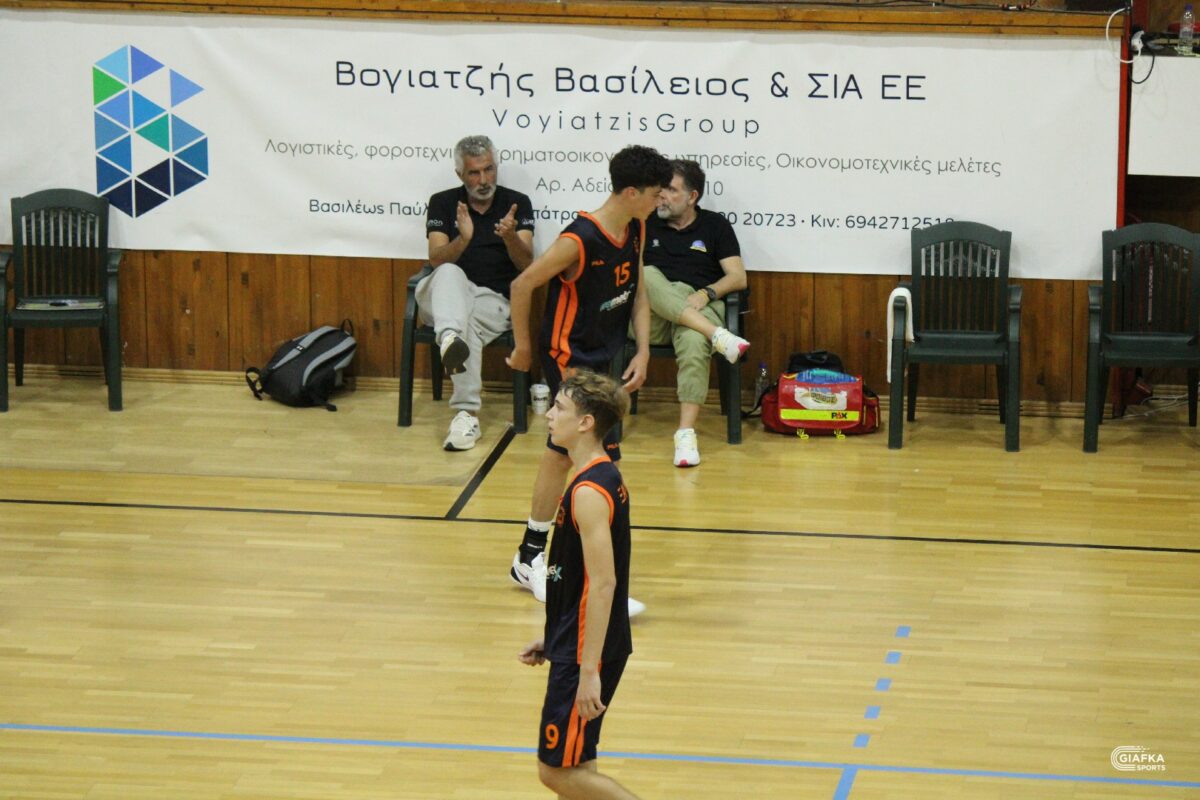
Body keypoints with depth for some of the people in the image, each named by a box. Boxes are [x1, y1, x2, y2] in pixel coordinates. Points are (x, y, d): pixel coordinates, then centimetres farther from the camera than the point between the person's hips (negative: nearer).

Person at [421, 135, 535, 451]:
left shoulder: (517, 203, 9)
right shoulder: (443, 203, 11)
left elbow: (526, 265, -1)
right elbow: (436, 259, -3)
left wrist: (510, 237, -22)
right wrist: (463, 239, -23)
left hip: (495, 298, -1)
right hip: (446, 294, 1)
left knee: (469, 321, -35)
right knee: (450, 273, -34)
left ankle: (466, 414, -38)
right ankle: (450, 338, -65)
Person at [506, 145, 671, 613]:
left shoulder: (635, 229, 1)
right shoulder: (579, 240, -25)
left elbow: (637, 292, 11)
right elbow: (522, 286, -17)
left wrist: (643, 351, 0)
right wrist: (522, 347, -5)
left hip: (600, 355, 9)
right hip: (567, 356, -9)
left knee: (561, 455, 18)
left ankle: (530, 558, 32)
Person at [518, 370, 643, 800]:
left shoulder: (589, 492, -21)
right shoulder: (605, 476, 10)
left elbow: (602, 584, -25)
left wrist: (589, 671, -26)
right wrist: (552, 638, 22)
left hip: (586, 652, -10)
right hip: (576, 643, 10)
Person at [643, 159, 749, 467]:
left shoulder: (715, 226, 14)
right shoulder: (647, 225, 18)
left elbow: (738, 278, 7)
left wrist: (706, 293, -13)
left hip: (698, 308, -1)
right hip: (652, 317, 1)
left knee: (694, 342, -38)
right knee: (648, 275, -33)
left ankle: (686, 433, -44)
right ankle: (717, 336, -43)